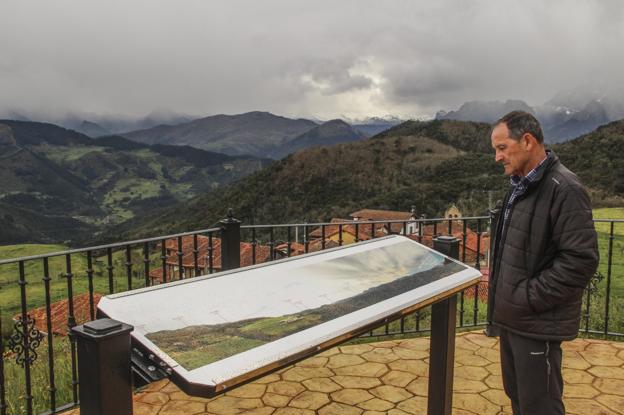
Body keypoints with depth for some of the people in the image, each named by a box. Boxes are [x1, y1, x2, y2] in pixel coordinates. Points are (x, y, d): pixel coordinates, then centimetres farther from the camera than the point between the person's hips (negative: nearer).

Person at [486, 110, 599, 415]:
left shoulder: (564, 189, -19)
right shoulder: (521, 185, 10)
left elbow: (580, 261, -23)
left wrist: (527, 297, -20)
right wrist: (498, 275, 8)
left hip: (537, 323, -8)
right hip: (511, 317, 9)